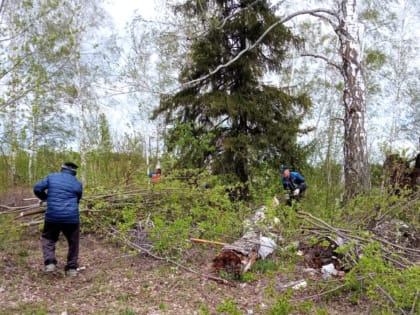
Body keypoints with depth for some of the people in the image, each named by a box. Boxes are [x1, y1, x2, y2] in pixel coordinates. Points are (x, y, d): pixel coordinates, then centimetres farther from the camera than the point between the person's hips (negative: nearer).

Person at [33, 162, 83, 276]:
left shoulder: (51, 177, 7)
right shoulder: (78, 183, 8)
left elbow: (37, 188, 4)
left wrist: (45, 198, 22)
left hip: (53, 216, 0)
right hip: (72, 217, 0)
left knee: (48, 239, 20)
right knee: (73, 242, 17)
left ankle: (50, 262, 1)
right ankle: (71, 268, 17)